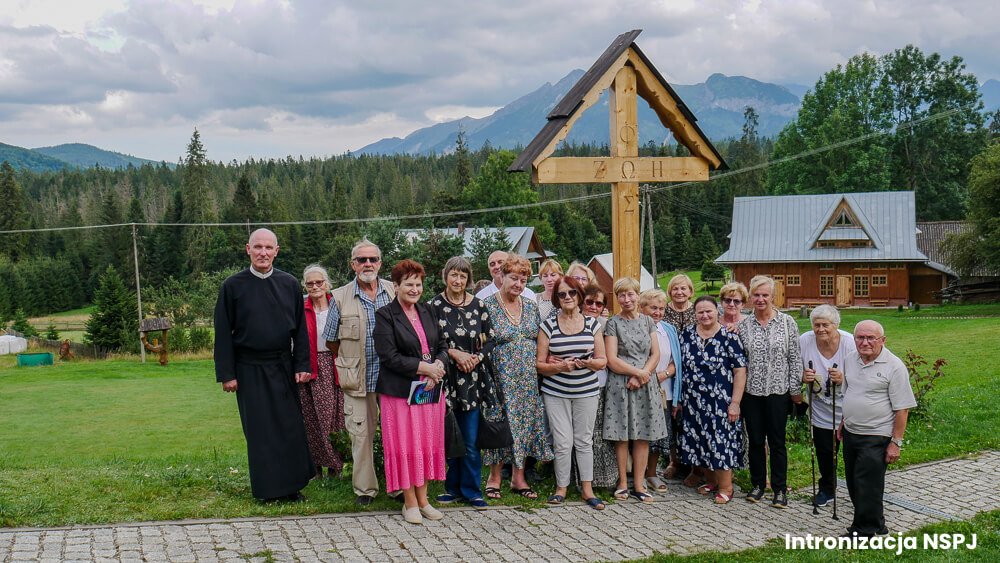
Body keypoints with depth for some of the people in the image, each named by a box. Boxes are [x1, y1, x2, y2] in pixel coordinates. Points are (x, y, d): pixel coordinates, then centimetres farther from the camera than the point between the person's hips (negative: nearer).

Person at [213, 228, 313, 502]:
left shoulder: (289, 284, 3)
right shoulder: (232, 286, -2)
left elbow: (300, 328, 6)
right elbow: (223, 333, -2)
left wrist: (302, 365, -1)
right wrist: (226, 374, -6)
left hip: (283, 367, 2)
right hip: (249, 370, -2)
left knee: (290, 427, 4)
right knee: (259, 431, 4)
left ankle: (292, 485, 16)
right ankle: (268, 488, 14)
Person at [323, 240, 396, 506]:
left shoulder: (395, 292, 3)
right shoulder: (340, 297, 1)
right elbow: (331, 341, 10)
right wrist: (351, 360, 12)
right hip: (357, 379, -1)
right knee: (361, 434, 3)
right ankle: (365, 488, 14)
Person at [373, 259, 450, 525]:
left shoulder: (428, 311, 12)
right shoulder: (385, 316, -6)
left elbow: (442, 346, 13)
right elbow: (389, 356, -14)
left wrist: (438, 366, -8)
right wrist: (424, 367, -15)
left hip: (430, 390, 5)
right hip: (400, 391, -5)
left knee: (428, 443, 8)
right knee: (405, 445, -1)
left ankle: (422, 499, 18)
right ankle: (410, 503, 9)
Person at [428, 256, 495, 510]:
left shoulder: (478, 305, 4)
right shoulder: (434, 305, -2)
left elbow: (491, 339, 9)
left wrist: (477, 357, -8)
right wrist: (454, 353, -13)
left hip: (472, 378, 1)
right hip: (445, 377, -1)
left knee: (470, 440, 2)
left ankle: (471, 489, 12)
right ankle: (453, 487, 20)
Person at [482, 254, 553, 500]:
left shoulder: (531, 306, 10)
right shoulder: (487, 306, -6)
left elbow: (539, 341, 17)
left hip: (528, 380, 5)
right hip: (500, 379, -5)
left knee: (525, 423, 7)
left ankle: (518, 477, 17)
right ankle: (494, 477, 13)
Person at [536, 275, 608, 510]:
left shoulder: (592, 324, 5)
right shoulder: (548, 325, 0)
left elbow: (603, 360, 6)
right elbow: (539, 364, -1)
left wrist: (589, 363, -16)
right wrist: (559, 367, -19)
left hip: (586, 391, 1)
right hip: (556, 392, -1)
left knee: (584, 440, 7)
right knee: (562, 442, -3)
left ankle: (587, 488, 15)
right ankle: (561, 487, 12)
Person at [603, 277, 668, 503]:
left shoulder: (647, 321, 10)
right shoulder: (613, 323, -1)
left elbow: (655, 354, 4)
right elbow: (612, 360, -8)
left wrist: (641, 376, -10)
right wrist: (638, 372, -11)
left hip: (645, 384, 3)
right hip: (620, 385, -3)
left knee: (643, 436, 3)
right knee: (621, 435, 0)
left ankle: (638, 484, 8)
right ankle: (622, 483, 9)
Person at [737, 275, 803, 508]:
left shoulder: (787, 323, -2)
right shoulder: (743, 325, 3)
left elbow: (795, 358, -1)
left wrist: (796, 389, -2)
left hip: (778, 391, -2)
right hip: (751, 391, 2)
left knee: (777, 441, 3)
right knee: (755, 440, 10)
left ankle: (780, 489, 13)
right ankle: (757, 484, 23)